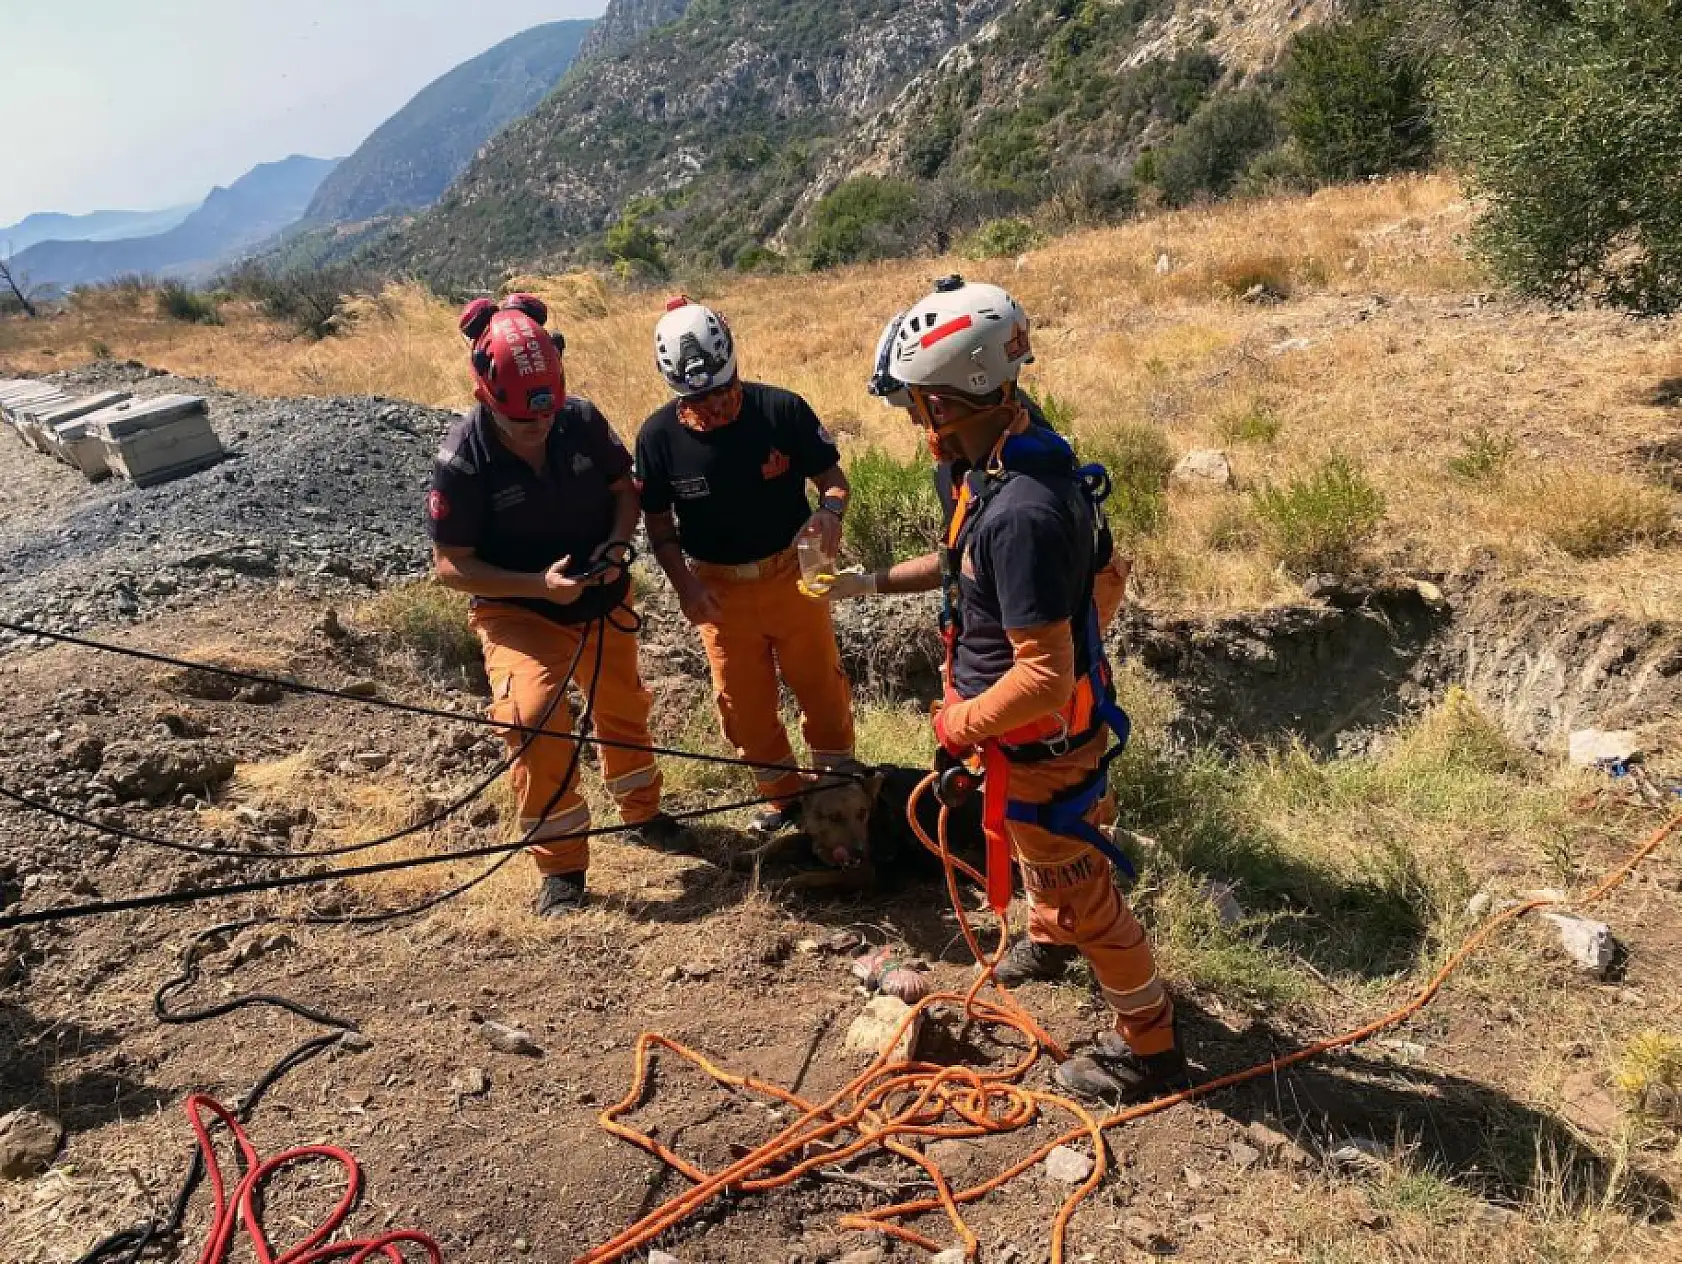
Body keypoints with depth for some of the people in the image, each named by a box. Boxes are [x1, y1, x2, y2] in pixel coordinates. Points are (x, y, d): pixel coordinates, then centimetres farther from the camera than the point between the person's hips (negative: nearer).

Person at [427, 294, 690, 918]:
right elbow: (449, 565, -18)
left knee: (622, 709, 19)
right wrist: (538, 584, -29)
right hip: (518, 609, -4)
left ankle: (642, 813, 47)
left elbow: (625, 487, 0)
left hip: (603, 599, 4)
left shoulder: (583, 420, -17)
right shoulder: (462, 458, -25)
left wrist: (615, 544, -19)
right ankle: (561, 865, -6)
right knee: (535, 719, -25)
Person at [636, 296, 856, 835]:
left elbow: (831, 475, -7)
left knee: (822, 689, 12)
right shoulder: (657, 437, -13)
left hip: (792, 576, -1)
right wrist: (685, 586, -15)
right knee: (745, 704, 12)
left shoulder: (782, 409, -17)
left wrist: (830, 511, -29)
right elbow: (659, 522, -1)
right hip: (719, 592, 1)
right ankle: (783, 794, 34)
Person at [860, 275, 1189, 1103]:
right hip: (1038, 727, 10)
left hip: (1042, 740, -10)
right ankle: (1047, 935, 65)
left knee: (1077, 888, 10)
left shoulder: (1020, 513, -37)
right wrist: (884, 580, 18)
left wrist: (959, 727, -21)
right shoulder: (1011, 461, -5)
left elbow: (1045, 677, -34)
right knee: (1034, 849, 34)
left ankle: (1149, 1048, 32)